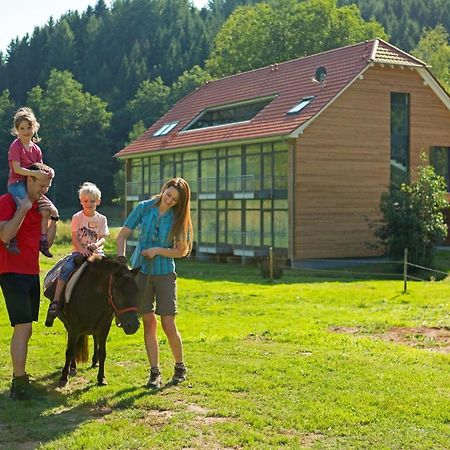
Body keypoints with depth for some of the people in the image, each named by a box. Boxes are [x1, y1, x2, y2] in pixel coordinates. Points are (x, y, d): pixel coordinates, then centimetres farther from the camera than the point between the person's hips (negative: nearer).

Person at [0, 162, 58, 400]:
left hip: (31, 272, 8)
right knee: (22, 327, -12)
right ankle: (19, 385, -7)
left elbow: (47, 242, 13)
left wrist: (54, 217, 0)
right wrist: (23, 209, -19)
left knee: (25, 329, 11)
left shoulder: (42, 204, 14)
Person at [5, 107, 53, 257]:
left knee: (46, 208, -5)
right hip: (16, 183, -7)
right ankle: (11, 240, -23)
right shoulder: (15, 146, -9)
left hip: (32, 183, 7)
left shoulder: (36, 149, 11)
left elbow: (40, 168, 11)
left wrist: (47, 173, -12)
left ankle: (43, 241, 5)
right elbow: (17, 169, -19)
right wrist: (35, 173, -28)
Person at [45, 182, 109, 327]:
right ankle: (55, 302, -31)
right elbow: (75, 238, -3)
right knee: (66, 268, -30)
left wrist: (96, 245, -23)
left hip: (96, 252, 2)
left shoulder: (102, 219, 9)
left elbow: (102, 238, 1)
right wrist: (82, 250, -21)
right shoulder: (77, 217, 4)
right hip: (78, 251, -2)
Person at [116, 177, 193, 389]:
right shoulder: (144, 208, -2)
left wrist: (158, 250, -16)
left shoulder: (179, 218, -4)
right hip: (140, 270, 1)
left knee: (169, 325, -4)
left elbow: (182, 251, -3)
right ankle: (155, 372, 11)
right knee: (149, 323, 3)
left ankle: (180, 367, 17)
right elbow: (122, 235, 0)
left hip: (164, 273, -1)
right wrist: (121, 258, -13)